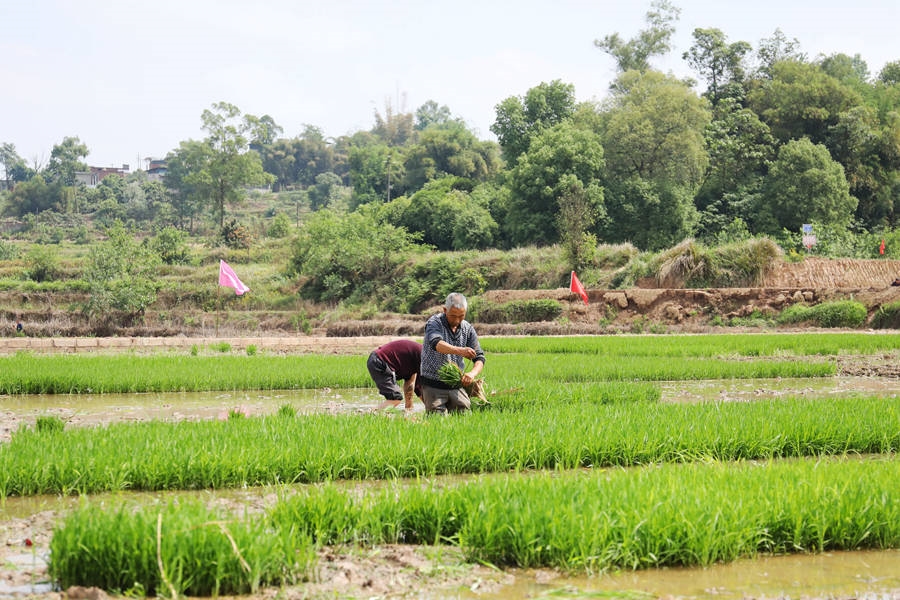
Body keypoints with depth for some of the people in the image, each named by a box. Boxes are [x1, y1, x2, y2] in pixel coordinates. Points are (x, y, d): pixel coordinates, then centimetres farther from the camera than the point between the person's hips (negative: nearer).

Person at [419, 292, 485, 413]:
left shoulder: (468, 329, 4)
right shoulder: (434, 322, -10)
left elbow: (479, 357, 2)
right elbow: (436, 343, -31)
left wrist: (472, 373, -22)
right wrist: (459, 351, -50)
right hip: (433, 385, -4)